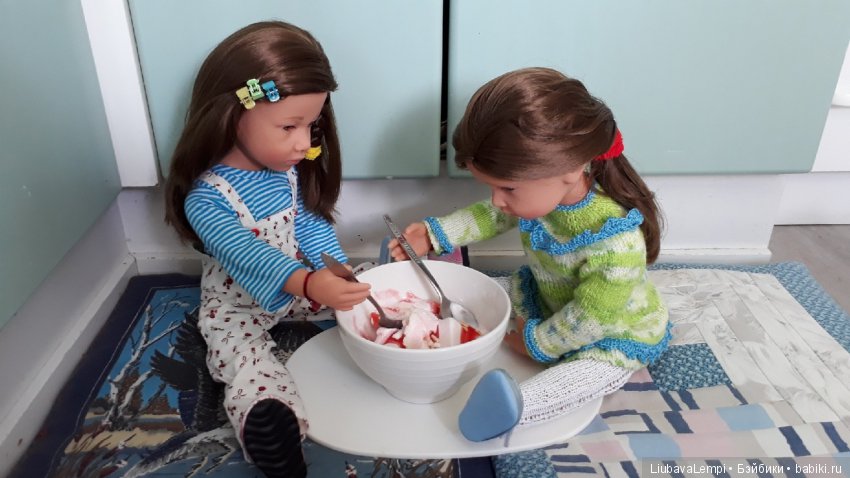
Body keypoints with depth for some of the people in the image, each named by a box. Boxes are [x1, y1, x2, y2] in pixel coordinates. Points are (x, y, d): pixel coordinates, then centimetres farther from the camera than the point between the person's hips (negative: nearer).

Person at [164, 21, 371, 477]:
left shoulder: (289, 169, -10)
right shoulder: (206, 199, -31)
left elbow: (311, 226, -4)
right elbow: (245, 254, -46)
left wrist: (341, 275, -21)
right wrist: (308, 284, -64)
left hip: (300, 285, 7)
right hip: (236, 309, -6)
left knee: (360, 297, -4)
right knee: (258, 385, -22)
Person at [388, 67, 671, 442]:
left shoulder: (616, 243, -41)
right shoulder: (542, 191, -19)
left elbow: (589, 318, -30)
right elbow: (492, 216, 0)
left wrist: (537, 343, -17)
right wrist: (434, 235, -8)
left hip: (615, 334, -7)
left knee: (590, 372, -35)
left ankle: (515, 404, -53)